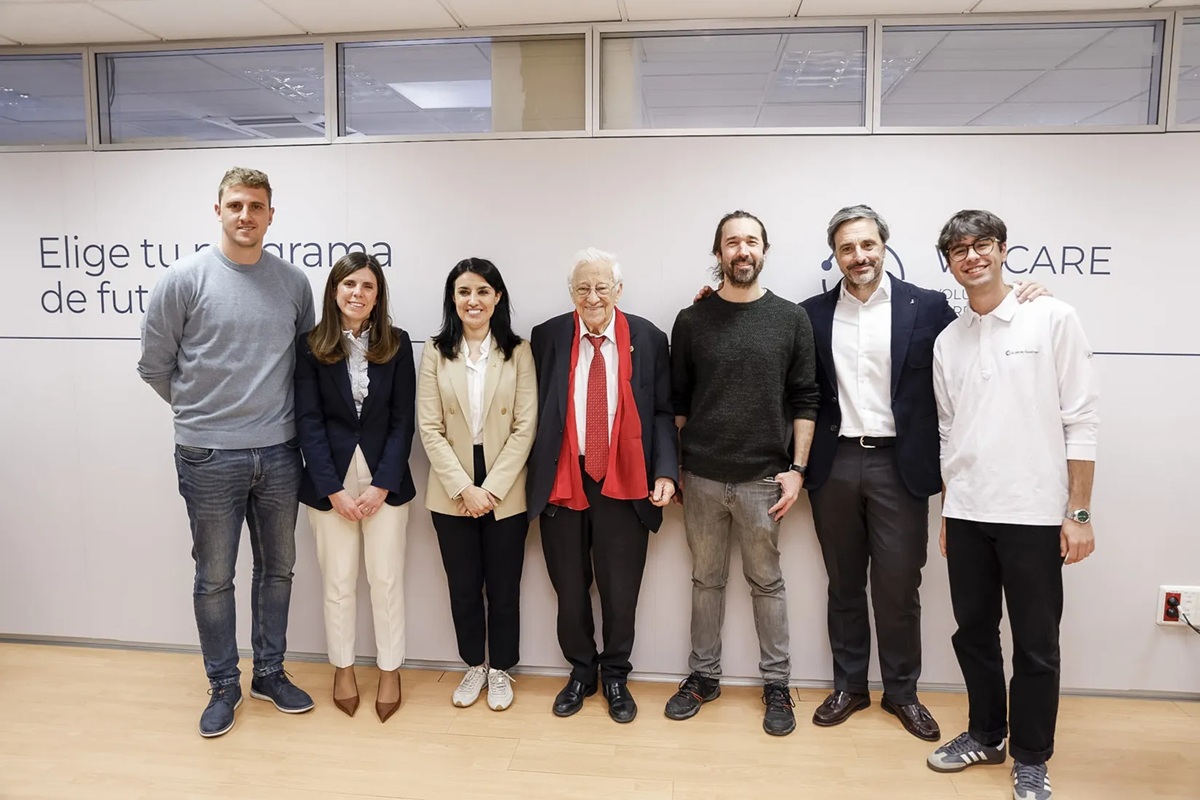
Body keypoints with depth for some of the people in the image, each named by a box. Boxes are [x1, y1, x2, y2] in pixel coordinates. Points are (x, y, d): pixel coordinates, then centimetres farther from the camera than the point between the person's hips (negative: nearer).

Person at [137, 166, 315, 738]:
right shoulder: (185, 278, -7)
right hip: (210, 456, -3)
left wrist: (278, 412, 8)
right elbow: (155, 365, 1)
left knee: (277, 569, 14)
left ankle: (270, 673, 32)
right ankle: (223, 685, 27)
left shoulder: (294, 282, 2)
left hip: (279, 453, 3)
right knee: (214, 578, 9)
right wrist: (200, 410, 6)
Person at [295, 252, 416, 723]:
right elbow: (309, 422, -5)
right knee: (338, 582, 10)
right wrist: (334, 489, -11)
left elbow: (403, 420, -2)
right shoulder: (311, 347, -2)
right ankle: (343, 669, 29)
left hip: (385, 481, 0)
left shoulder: (397, 344, -1)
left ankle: (390, 671, 24)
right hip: (329, 483, 0)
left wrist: (381, 486, -10)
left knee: (386, 579, 7)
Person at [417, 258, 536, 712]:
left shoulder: (519, 352, -3)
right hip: (451, 494, 1)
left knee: (503, 587, 10)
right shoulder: (435, 352, -1)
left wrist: (492, 488, -13)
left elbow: (525, 428, -6)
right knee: (463, 586, 13)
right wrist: (463, 488, -12)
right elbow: (430, 429, -4)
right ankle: (474, 666, 34)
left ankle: (500, 669, 30)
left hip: (505, 493, -1)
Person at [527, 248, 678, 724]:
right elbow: (534, 412, 3)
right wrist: (530, 477, -2)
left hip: (624, 484, 0)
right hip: (562, 483, 1)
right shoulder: (546, 338, 1)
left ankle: (615, 677, 32)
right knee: (570, 589, 13)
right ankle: (581, 672, 35)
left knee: (620, 590, 9)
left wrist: (665, 472, -11)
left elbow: (662, 413, 1)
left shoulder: (648, 339, 0)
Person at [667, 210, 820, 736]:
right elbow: (677, 401, 7)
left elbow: (804, 401, 2)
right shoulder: (692, 321, 3)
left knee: (767, 583, 9)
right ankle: (703, 676, 27)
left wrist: (796, 469, -4)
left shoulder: (790, 319, 2)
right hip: (702, 476, 1)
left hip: (762, 477, -1)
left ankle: (776, 684, 24)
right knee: (706, 580, 13)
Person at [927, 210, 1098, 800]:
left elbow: (1081, 421, -6)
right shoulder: (947, 340, 8)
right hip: (966, 513, 4)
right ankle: (985, 735, 33)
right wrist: (947, 512, 12)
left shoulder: (1053, 319, -3)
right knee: (973, 631, 14)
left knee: (1035, 642, 8)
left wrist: (1078, 512, -9)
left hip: (1033, 511, -4)